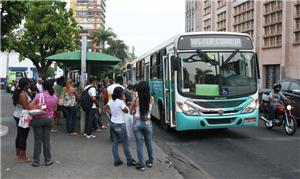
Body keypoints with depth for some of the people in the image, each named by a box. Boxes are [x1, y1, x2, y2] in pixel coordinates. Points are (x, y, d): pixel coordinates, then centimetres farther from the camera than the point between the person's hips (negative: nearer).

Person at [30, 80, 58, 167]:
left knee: (38, 140, 6)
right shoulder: (55, 98, -4)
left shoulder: (39, 96, -14)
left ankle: (36, 161, 13)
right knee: (46, 140, 11)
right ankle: (48, 160, 17)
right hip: (49, 119, 3)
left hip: (38, 119, -3)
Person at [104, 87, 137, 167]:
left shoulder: (111, 101, 3)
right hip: (120, 125, -7)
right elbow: (126, 111, -7)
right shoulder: (120, 102, -19)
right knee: (125, 143, 3)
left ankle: (116, 160, 15)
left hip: (113, 123, 7)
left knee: (115, 142, 10)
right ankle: (129, 161, 11)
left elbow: (105, 108, 17)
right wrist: (124, 101, -5)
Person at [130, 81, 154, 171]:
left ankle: (141, 165, 9)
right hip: (147, 122, 2)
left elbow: (131, 109, 4)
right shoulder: (151, 99, -6)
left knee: (139, 143, 5)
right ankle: (150, 161, 31)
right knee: (149, 142, 19)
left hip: (137, 122, -2)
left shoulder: (136, 99, -11)